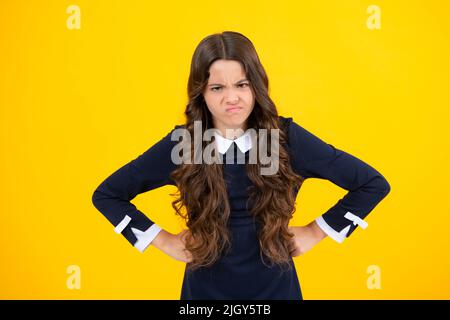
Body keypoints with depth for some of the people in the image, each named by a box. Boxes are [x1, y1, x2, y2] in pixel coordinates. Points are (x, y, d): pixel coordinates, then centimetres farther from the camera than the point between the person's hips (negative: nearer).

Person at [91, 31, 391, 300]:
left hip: (274, 287, 0)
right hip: (205, 290, 1)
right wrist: (164, 240, -5)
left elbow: (373, 184, -6)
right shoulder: (181, 144, -11)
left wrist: (315, 232, -6)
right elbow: (107, 194, -1)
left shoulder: (287, 137, -13)